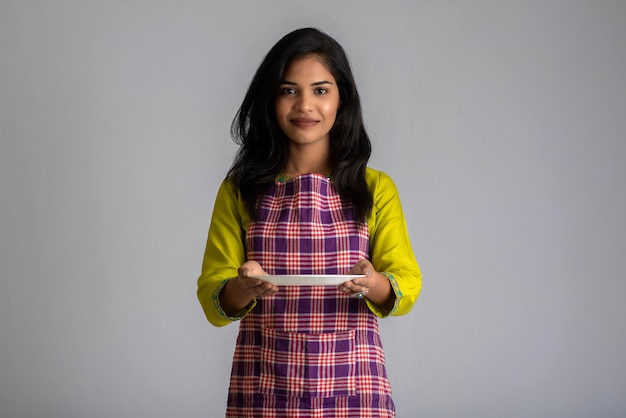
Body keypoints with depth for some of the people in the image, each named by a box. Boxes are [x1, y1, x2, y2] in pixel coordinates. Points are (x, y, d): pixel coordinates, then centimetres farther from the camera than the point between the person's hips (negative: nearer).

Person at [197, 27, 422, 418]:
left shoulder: (376, 188, 5)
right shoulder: (239, 190, 5)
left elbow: (407, 284, -1)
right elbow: (212, 299, 0)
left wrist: (376, 285, -24)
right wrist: (242, 289, -22)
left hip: (352, 384, 0)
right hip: (264, 385, 1)